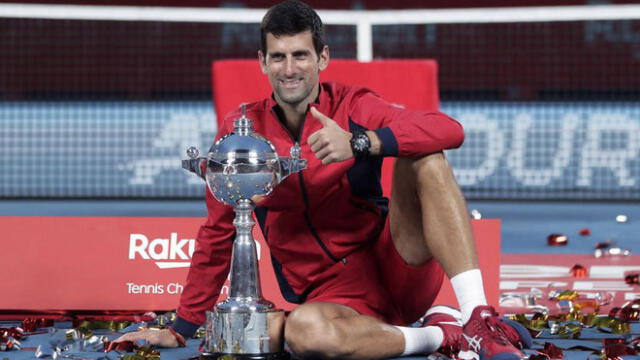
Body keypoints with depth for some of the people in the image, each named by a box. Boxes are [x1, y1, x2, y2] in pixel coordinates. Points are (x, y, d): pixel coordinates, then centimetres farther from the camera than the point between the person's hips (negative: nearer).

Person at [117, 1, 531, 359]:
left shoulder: (353, 107, -2)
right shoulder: (241, 130, 3)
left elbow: (449, 131, -18)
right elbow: (218, 235, 11)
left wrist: (360, 142, -32)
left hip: (397, 270, 0)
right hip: (332, 295, 0)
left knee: (424, 159, -24)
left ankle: (478, 319, -31)